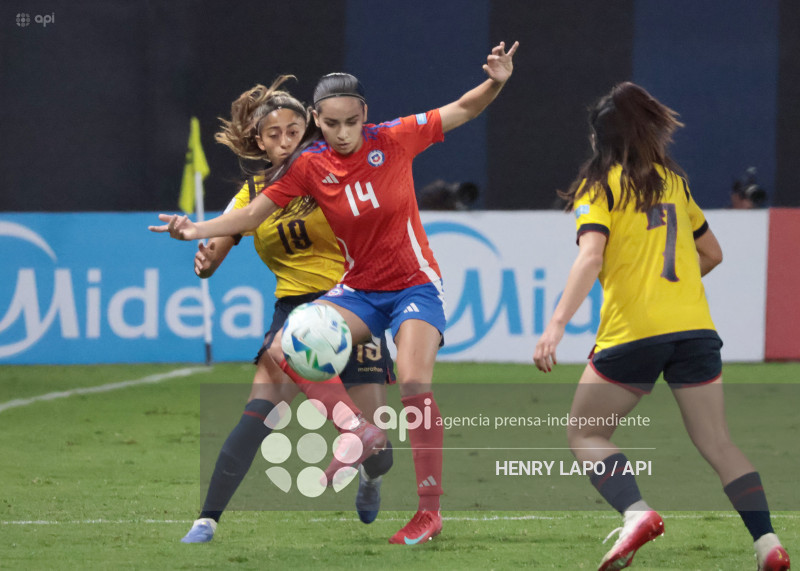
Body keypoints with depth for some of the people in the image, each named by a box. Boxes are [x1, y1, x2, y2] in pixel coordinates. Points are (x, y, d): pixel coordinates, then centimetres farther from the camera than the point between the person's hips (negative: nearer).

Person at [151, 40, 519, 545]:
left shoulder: (394, 140, -10)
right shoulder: (309, 166, -7)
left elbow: (462, 111, -5)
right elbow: (256, 211, -7)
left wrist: (495, 83, -23)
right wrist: (200, 230, -21)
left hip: (414, 285, -3)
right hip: (359, 289, 3)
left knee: (414, 383, -21)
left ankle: (430, 510, -15)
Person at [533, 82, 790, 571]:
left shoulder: (600, 187, 0)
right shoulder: (673, 181, 16)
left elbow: (590, 258, -16)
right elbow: (712, 253, 23)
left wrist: (557, 324, -24)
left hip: (632, 330, -5)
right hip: (695, 328, 5)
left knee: (585, 434, 9)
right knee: (717, 443, 7)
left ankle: (637, 512, -15)